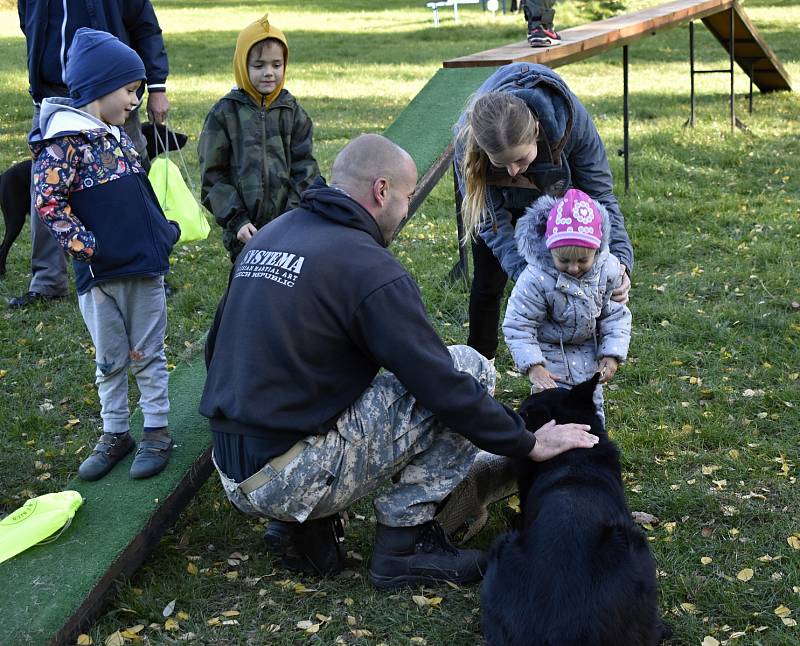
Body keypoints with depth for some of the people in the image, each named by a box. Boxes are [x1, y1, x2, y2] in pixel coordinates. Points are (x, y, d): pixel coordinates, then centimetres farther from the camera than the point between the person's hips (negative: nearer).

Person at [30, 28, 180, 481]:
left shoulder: (119, 136, 10)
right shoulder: (65, 140, -13)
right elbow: (48, 202, -18)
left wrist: (164, 232, 12)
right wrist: (89, 247, -20)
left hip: (147, 267, 6)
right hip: (101, 274, -6)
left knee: (149, 355, 12)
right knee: (111, 360, 10)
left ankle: (157, 431, 22)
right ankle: (115, 434, 24)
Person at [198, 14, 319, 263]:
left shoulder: (292, 111, 5)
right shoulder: (225, 113, -2)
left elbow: (304, 168, 4)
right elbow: (213, 176, -2)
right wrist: (236, 220, -9)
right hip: (246, 231, -2)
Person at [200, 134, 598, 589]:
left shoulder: (266, 236, 11)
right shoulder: (370, 268, -14)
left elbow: (217, 347, 22)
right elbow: (440, 384, -13)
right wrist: (528, 443, -1)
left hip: (234, 476, 8)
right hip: (293, 478, -8)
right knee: (470, 367, -2)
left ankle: (302, 529, 16)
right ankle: (403, 546, 3)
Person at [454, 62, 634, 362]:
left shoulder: (571, 117, -42)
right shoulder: (466, 139, -42)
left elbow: (599, 194, -30)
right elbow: (493, 221, -31)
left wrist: (619, 259, -43)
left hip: (555, 195, 0)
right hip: (498, 199, 0)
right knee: (488, 282, 5)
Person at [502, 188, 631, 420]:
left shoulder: (608, 269, -19)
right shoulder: (536, 279, -31)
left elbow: (616, 315, -5)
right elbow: (517, 326, -23)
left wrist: (612, 354, -15)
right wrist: (533, 366, -32)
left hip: (588, 349, 4)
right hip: (550, 352, -4)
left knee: (592, 403, 15)